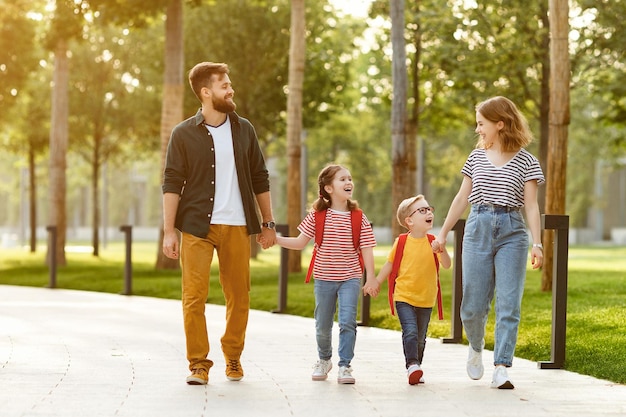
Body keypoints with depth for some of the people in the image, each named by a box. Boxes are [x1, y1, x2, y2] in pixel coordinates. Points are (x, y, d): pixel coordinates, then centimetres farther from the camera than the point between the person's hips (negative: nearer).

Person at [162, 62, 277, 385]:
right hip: (196, 227, -3)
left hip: (237, 227, 3)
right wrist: (169, 232, -9)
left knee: (239, 297, 5)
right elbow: (172, 185, -2)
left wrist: (268, 223, 12)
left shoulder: (243, 130, 9)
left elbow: (260, 179, 14)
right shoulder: (184, 134, -1)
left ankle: (233, 358, 22)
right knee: (194, 297, -6)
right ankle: (199, 364, 3)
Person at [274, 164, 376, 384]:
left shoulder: (359, 218, -3)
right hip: (324, 279, 1)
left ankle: (345, 366, -5)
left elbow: (366, 251, -4)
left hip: (350, 278, -1)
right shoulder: (317, 216, -2)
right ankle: (324, 360, 34)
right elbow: (300, 243, 4)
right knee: (323, 326, 10)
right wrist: (275, 238, -8)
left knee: (347, 322, -14)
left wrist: (371, 279, -10)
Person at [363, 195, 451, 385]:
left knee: (420, 337, 11)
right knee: (410, 332, -19)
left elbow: (446, 265, -4)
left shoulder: (432, 241, -1)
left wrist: (442, 250, -23)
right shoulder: (401, 242, -4)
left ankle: (416, 368, 23)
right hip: (404, 297, -3)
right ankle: (412, 365, -21)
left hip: (426, 300, 3)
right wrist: (376, 283, 9)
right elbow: (390, 264, 8)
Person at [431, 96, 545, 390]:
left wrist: (537, 244, -10)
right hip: (478, 229, 3)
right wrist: (442, 233, 17)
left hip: (512, 233, -3)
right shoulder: (477, 157, 12)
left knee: (508, 304, -7)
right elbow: (462, 198, 17)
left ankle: (501, 370, -6)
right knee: (473, 305, 1)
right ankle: (476, 348, 30)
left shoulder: (525, 161, 2)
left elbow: (531, 205, -1)